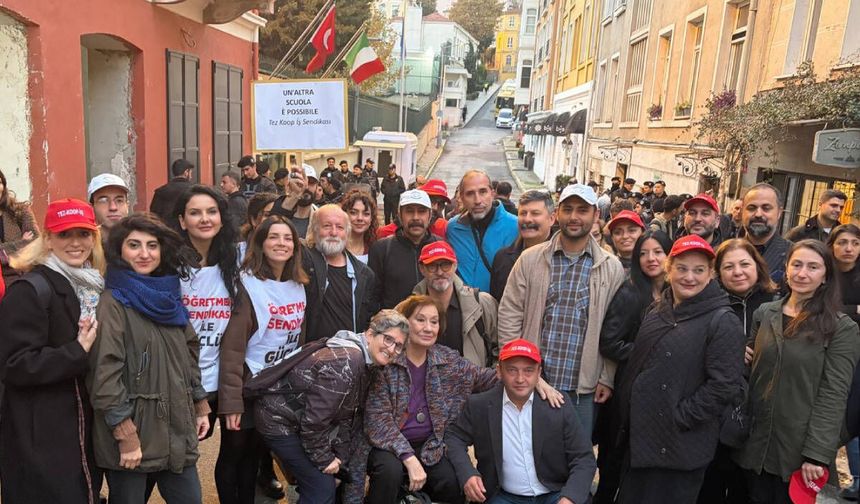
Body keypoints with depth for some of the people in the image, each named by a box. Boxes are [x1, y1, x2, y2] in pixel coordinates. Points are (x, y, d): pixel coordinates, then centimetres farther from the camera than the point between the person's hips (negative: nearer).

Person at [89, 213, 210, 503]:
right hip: (133, 436, -6)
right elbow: (105, 375, -17)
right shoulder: (112, 303, -12)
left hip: (177, 430, 6)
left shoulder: (168, 297, 10)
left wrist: (200, 406, 16)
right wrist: (126, 436, -18)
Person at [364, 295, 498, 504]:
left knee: (455, 486, -18)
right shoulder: (385, 361, -13)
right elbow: (378, 418, -16)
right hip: (389, 444, -3)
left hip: (429, 445, 4)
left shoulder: (447, 359, 2)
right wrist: (409, 458, -24)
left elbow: (483, 377, 3)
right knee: (391, 470, -32)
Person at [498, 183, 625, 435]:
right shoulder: (531, 259, -1)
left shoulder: (612, 268, 2)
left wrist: (607, 378, 2)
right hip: (531, 383, 0)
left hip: (584, 389, 0)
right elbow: (508, 315, -2)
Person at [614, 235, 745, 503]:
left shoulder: (723, 322, -12)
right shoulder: (657, 312, 9)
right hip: (639, 436, 7)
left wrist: (679, 418, -17)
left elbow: (724, 385, -19)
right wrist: (627, 412, 10)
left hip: (681, 447, -7)